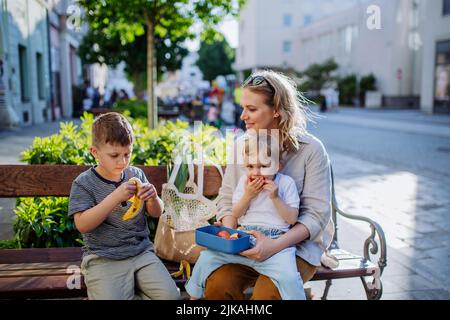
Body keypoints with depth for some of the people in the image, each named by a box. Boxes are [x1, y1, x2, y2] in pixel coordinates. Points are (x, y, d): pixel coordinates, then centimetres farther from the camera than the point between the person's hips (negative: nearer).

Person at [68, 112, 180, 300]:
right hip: (103, 258, -3)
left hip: (141, 251, 4)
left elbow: (156, 213, 12)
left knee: (171, 295, -12)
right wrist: (116, 197, -24)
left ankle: (135, 285, 10)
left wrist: (153, 198, -12)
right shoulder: (83, 183, -4)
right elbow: (82, 225, -15)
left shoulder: (136, 175, 8)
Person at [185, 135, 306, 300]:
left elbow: (292, 218, -5)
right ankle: (194, 294, 19)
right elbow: (235, 214, 6)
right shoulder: (244, 181, 7)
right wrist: (247, 195, -9)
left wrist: (275, 198, -16)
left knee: (289, 278, -29)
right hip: (243, 240, 4)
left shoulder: (286, 183, -2)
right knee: (207, 255, -5)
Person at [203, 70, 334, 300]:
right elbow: (226, 199, 7)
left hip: (299, 243, -3)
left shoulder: (311, 149, -10)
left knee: (265, 293, -29)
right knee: (216, 285, -23)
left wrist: (275, 245, -26)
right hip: (249, 242, 4)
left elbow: (317, 214, -13)